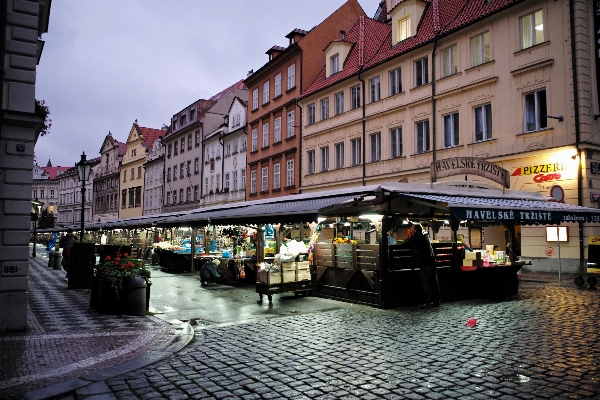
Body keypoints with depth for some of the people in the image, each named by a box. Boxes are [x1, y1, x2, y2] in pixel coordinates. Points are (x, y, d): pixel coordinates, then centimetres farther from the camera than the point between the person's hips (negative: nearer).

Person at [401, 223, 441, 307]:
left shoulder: (415, 238, -13)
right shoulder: (425, 235, 10)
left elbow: (404, 243, -9)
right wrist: (412, 224, 38)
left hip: (425, 263, -8)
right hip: (432, 261, 8)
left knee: (426, 283, -1)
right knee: (434, 282, 10)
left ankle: (429, 302, 1)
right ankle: (436, 301, 15)